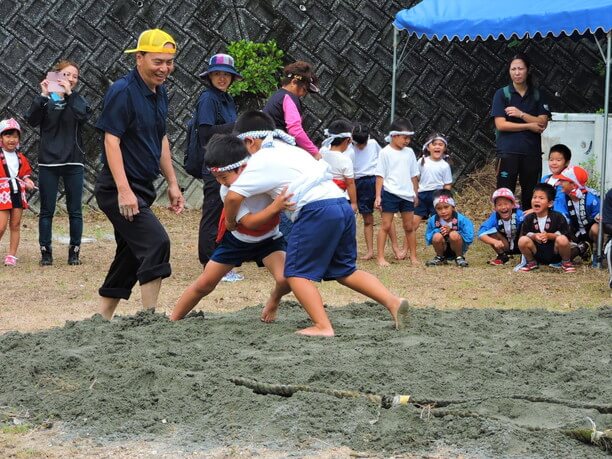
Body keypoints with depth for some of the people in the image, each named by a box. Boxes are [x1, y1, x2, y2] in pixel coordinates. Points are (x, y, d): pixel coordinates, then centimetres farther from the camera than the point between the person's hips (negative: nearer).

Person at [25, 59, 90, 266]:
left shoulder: (77, 100, 6)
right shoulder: (45, 100, 3)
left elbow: (83, 115, -15)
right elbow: (32, 119, -12)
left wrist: (69, 93, -22)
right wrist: (43, 96, -21)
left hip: (73, 162, 1)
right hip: (48, 162, -1)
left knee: (75, 210, 3)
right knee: (47, 210, 2)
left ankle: (74, 252, 11)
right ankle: (45, 252, 8)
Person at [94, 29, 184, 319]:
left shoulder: (160, 93, 12)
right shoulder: (122, 91, -14)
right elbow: (111, 141, -18)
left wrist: (172, 184, 19)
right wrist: (124, 190, -25)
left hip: (142, 189, 9)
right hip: (119, 190, -9)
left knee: (131, 256, 12)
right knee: (156, 243, -20)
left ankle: (102, 319, 22)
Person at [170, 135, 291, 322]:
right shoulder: (227, 191, -25)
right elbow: (249, 222, -34)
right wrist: (274, 208, -51)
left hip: (268, 239, -1)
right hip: (237, 239, 1)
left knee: (285, 279, -27)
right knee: (204, 284, 2)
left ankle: (273, 301, 8)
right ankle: (172, 320, 21)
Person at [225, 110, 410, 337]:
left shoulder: (261, 160, 2)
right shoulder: (291, 150, 26)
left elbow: (233, 196, -5)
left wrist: (230, 220, 14)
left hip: (317, 210, -8)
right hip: (343, 204, 8)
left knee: (297, 273, 2)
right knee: (345, 271, 18)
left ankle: (323, 326, -10)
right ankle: (393, 301, 5)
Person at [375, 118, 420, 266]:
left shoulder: (409, 152, 8)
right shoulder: (385, 153, -5)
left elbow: (414, 175, 15)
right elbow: (380, 176, -5)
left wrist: (415, 194, 15)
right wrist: (378, 196, -9)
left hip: (407, 194, 4)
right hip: (390, 193, -4)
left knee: (409, 227, 10)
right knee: (386, 226, -2)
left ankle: (413, 256, 17)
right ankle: (380, 257, 1)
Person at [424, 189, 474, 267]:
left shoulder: (461, 219, -17)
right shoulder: (433, 220, -9)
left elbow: (469, 238, -20)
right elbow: (428, 240, -5)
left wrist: (451, 231, -25)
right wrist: (438, 231, -24)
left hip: (457, 248, -2)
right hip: (443, 250, 2)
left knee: (454, 235, -32)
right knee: (437, 236, -28)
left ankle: (459, 258, -6)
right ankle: (440, 258, 1)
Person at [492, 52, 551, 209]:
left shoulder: (537, 95, 10)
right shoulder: (502, 94, 2)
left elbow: (543, 123, 0)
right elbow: (500, 125, -8)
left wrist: (521, 114, -12)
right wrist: (530, 126, -7)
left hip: (532, 151, 3)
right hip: (508, 151, -3)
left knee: (530, 196, 6)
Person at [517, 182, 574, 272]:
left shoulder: (558, 217, -11)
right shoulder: (529, 218, -2)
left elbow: (566, 235, -13)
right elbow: (523, 235, 0)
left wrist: (549, 235, -24)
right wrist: (533, 236, -21)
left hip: (555, 253, -2)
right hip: (538, 254, 2)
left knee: (562, 240, -34)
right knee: (522, 241, -23)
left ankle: (566, 262, -1)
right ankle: (531, 262, 7)